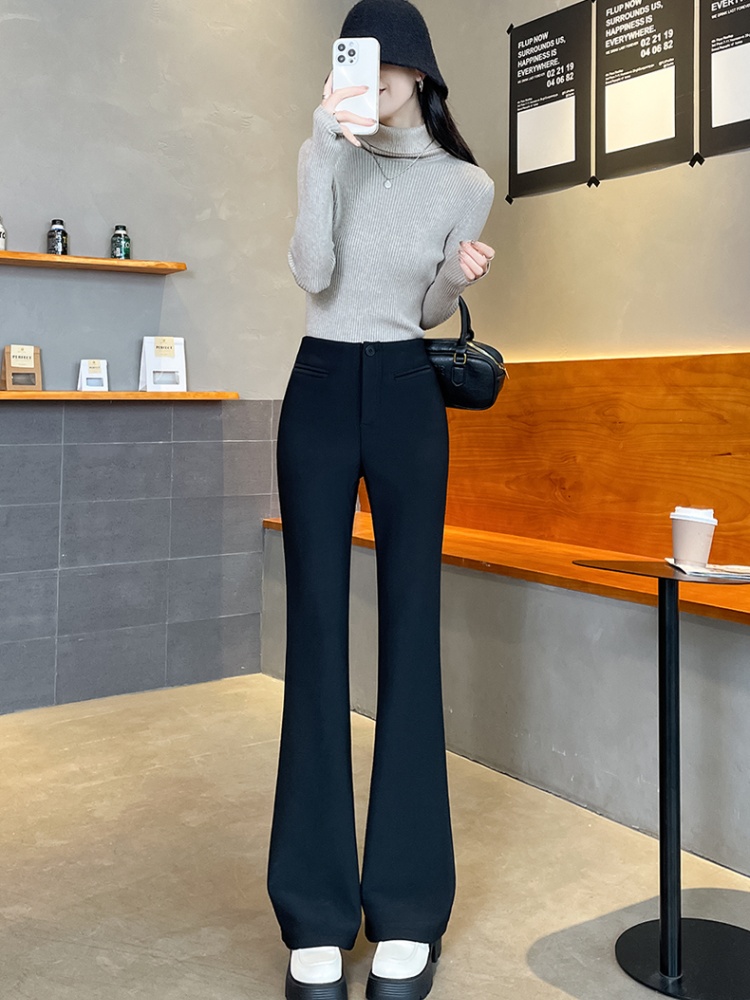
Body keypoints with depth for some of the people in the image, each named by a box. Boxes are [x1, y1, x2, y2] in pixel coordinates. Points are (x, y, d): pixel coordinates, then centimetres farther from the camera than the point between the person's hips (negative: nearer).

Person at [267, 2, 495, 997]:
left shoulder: (466, 184, 6)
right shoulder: (326, 155, 7)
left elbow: (429, 313, 10)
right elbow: (312, 273, -10)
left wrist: (459, 278, -11)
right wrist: (328, 147, -14)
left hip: (406, 398, 0)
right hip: (320, 392, 1)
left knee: (411, 630, -3)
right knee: (315, 631, -4)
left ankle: (407, 912, 6)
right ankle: (316, 915, 4)